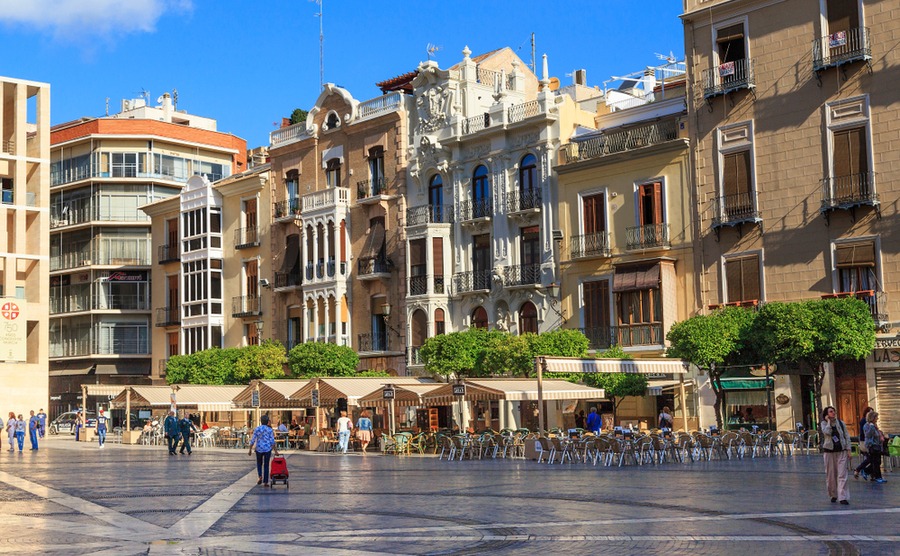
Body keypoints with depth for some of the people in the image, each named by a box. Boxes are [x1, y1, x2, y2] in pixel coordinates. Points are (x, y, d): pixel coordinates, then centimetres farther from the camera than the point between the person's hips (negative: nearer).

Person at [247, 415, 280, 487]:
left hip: (259, 449, 1)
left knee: (259, 464, 20)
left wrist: (250, 450, 4)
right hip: (267, 449, 0)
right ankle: (265, 482, 4)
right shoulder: (270, 430, -4)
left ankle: (260, 476, -2)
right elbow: (272, 441, -5)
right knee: (266, 465, 6)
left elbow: (252, 440, -3)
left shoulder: (257, 429, -3)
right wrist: (276, 451, 0)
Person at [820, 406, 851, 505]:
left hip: (841, 451, 1)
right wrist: (829, 421, -9)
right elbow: (827, 432, -20)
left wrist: (848, 450, 1)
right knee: (831, 474, 5)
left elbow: (847, 436, 8)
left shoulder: (841, 423, 6)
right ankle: (833, 495, 21)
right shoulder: (823, 424, 2)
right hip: (829, 451, 0)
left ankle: (843, 497, -11)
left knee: (842, 475, -7)